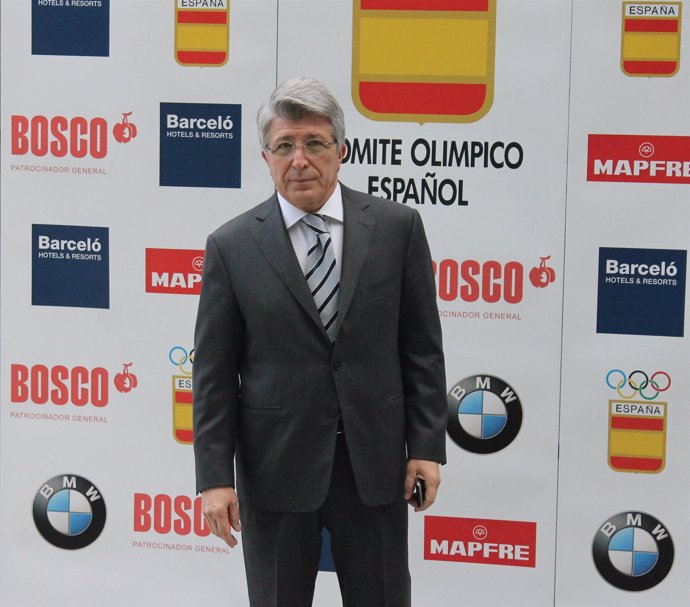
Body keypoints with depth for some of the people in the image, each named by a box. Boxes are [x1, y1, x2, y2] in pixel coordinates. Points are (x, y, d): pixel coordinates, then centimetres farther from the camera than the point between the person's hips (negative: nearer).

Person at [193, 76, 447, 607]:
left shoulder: (397, 228, 0)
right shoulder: (232, 246, -2)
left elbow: (422, 347, 3)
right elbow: (214, 373, -2)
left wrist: (427, 446, -1)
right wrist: (214, 476, -6)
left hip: (374, 461, 1)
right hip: (274, 464, 0)